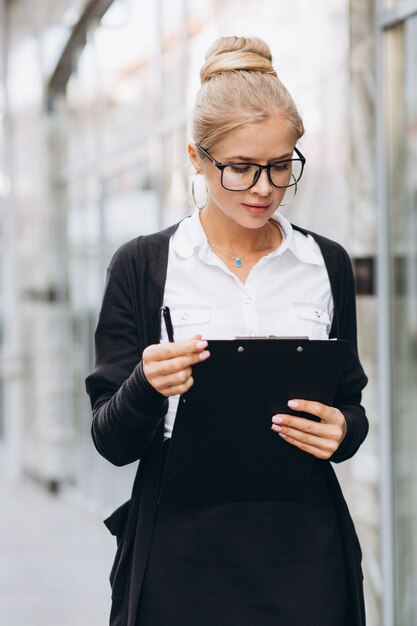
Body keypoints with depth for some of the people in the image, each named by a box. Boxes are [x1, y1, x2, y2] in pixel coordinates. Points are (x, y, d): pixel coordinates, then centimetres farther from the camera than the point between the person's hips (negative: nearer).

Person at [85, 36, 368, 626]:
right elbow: (112, 442, -4)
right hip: (182, 550, -2)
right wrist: (147, 386, -25)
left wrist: (342, 430, -11)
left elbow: (351, 403, 13)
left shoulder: (327, 264, 5)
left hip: (303, 550, 2)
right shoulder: (142, 265, -3)